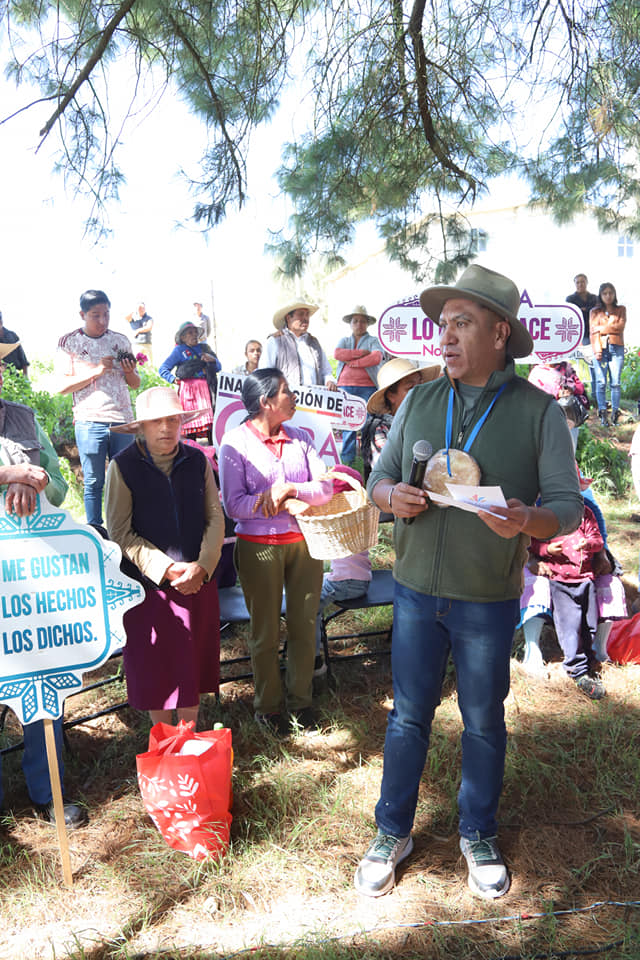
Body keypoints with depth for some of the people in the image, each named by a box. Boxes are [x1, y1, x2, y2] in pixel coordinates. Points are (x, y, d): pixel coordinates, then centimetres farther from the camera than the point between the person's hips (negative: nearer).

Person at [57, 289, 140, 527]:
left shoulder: (121, 341, 12)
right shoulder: (68, 342, 4)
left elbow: (135, 384, 17)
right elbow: (63, 386, -4)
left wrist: (129, 371, -5)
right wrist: (97, 370, -13)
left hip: (123, 420, 3)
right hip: (89, 421, -3)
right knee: (93, 482, 1)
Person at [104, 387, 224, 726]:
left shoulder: (197, 461, 2)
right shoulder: (123, 467, -7)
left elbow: (215, 518, 3)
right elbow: (119, 533, -8)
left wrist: (202, 566, -11)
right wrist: (167, 569, -16)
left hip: (198, 581, 3)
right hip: (148, 584, -2)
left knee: (193, 662, 12)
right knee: (155, 666, 8)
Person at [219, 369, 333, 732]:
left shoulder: (300, 438, 5)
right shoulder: (235, 443, -8)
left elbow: (325, 487, -1)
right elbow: (234, 505, -13)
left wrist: (290, 490, -18)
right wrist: (278, 501, -19)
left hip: (303, 541, 4)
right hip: (259, 546, -4)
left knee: (305, 624, 12)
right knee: (266, 631, 9)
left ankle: (302, 699, 30)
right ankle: (268, 705, 28)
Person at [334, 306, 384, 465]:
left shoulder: (373, 341, 11)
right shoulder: (344, 341, 20)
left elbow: (377, 357, -9)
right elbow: (337, 354, -2)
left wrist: (353, 362, -6)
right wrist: (362, 353, -6)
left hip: (367, 387, -2)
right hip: (345, 386, 2)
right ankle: (347, 458, 8)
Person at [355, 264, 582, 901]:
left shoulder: (539, 412, -6)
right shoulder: (418, 401, 4)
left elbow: (567, 506, -6)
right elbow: (380, 476, 9)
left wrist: (526, 520, -28)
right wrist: (392, 496, -14)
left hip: (489, 600, -2)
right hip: (416, 590, 2)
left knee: (484, 722, 14)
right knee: (408, 716, 12)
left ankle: (478, 836, 37)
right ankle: (392, 834, 32)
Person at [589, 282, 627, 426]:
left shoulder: (621, 309, 16)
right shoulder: (594, 312, 14)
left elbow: (620, 326, 0)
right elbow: (593, 332, 4)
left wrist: (601, 328, -1)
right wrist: (597, 351, -7)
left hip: (617, 348, 0)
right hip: (601, 348, 0)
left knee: (615, 382, -4)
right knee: (601, 382, -6)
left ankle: (615, 413, -1)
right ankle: (602, 413, -3)